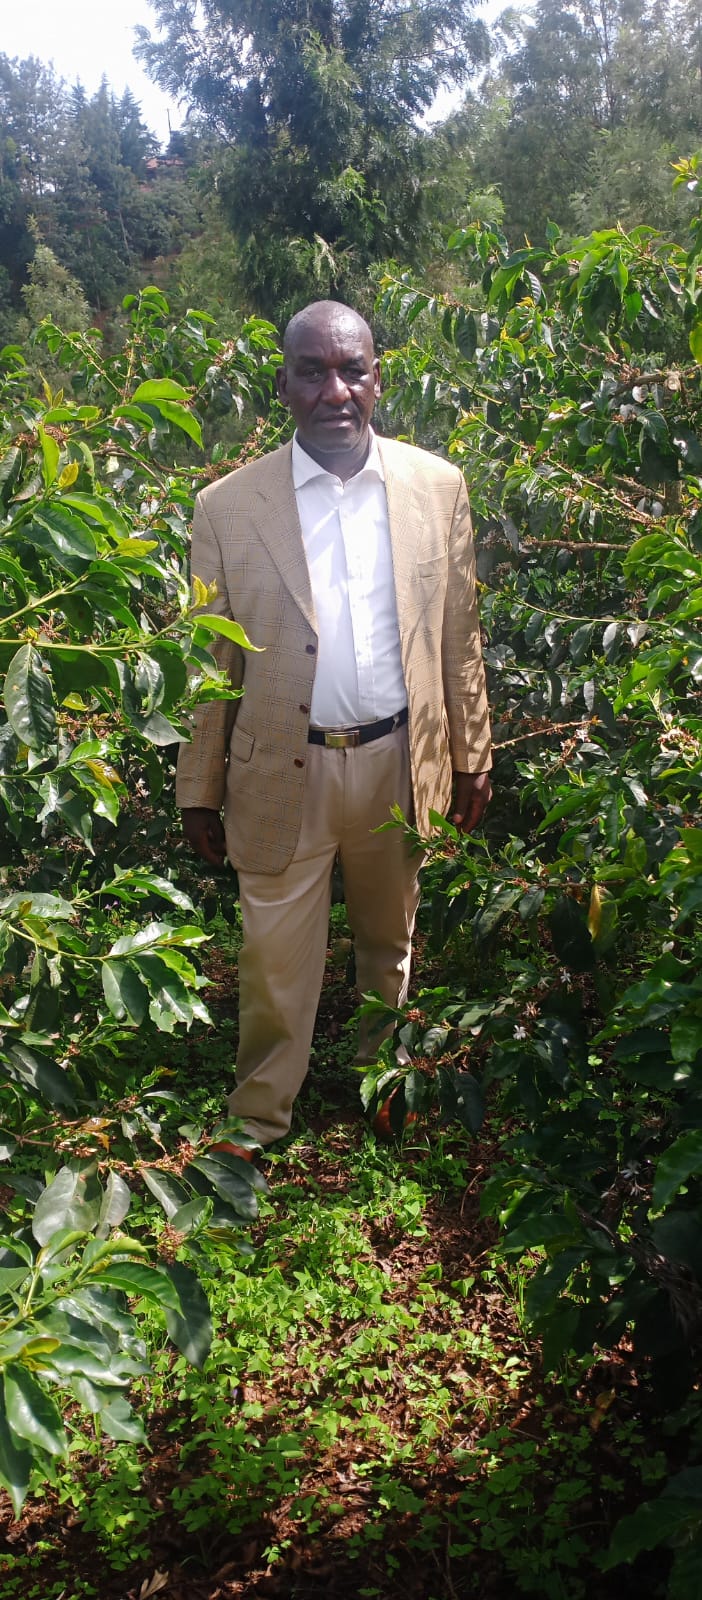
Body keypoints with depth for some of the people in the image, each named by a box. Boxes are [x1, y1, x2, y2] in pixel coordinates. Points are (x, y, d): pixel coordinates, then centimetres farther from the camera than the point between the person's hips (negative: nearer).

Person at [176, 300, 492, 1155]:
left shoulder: (437, 486, -2)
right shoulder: (228, 506, -8)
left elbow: (458, 634, 4)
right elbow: (209, 661, -3)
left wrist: (472, 752, 6)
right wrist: (199, 789, 0)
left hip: (401, 762, 3)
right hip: (283, 772, -2)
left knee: (391, 941, 23)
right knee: (275, 969, 6)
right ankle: (258, 1130, 28)